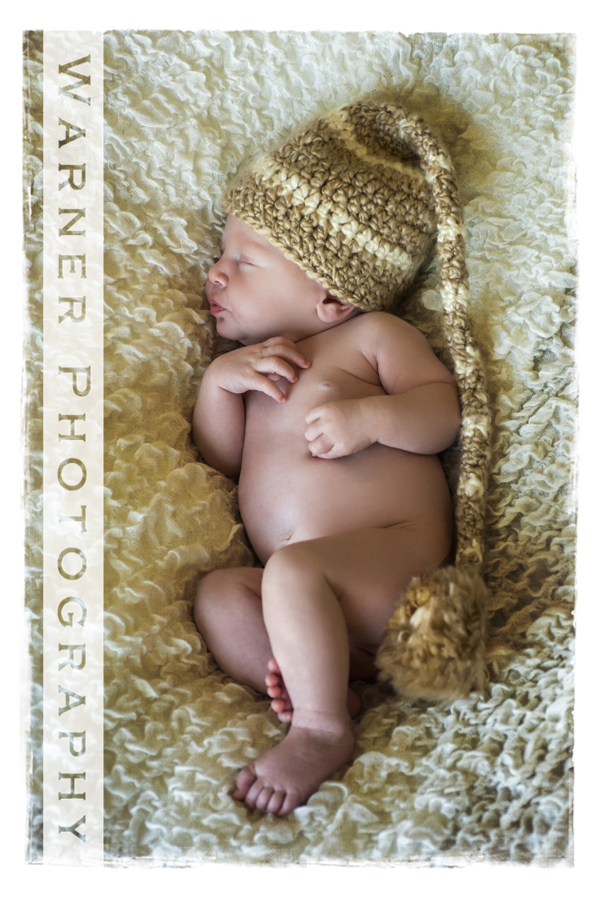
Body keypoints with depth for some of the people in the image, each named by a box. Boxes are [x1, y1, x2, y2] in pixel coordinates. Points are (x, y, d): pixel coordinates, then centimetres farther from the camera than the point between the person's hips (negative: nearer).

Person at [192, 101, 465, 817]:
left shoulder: (372, 335, 9)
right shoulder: (252, 365, 25)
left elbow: (445, 409, -1)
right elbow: (218, 460, 18)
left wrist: (368, 416, -18)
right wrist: (219, 380, 2)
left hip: (396, 547, -6)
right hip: (321, 592, 6)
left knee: (291, 571, -31)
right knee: (216, 592, -15)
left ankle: (323, 729, -20)